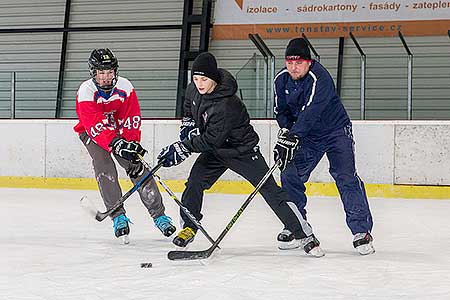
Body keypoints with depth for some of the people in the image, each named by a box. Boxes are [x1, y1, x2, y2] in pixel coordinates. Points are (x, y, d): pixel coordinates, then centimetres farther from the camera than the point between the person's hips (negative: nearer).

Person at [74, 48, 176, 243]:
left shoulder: (125, 87, -18)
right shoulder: (86, 91, -26)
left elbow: (131, 120, -16)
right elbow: (95, 125, -35)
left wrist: (132, 144, -29)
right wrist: (115, 144, -47)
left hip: (120, 130, 2)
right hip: (91, 133, -2)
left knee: (137, 167, -9)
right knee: (105, 168, -23)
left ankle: (159, 214, -2)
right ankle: (118, 216, -17)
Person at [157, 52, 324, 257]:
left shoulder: (225, 106, -35)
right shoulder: (193, 89, -9)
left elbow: (210, 141, -31)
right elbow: (189, 108, 16)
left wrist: (181, 148, -28)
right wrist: (188, 126, 5)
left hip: (242, 151, -7)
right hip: (215, 150, 7)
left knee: (270, 191, -9)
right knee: (195, 181, -9)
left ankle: (304, 234, -6)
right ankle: (189, 227, 9)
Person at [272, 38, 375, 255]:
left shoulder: (319, 78, -28)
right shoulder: (282, 79, -4)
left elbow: (309, 113, -37)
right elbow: (282, 111, 7)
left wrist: (291, 139, -43)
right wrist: (285, 132, -10)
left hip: (336, 131, -6)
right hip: (306, 135, 6)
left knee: (346, 178, -17)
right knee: (290, 176, -2)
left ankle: (361, 230, -13)